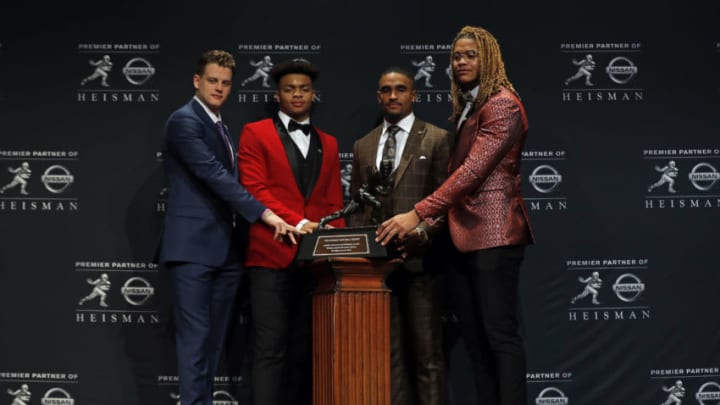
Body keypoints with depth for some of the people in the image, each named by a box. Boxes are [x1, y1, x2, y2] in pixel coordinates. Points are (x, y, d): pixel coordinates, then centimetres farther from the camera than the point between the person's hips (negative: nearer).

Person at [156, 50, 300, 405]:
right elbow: (214, 175, -19)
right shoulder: (184, 121, -8)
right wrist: (264, 214, -24)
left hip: (225, 247, 8)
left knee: (213, 339, 9)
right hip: (194, 246, -8)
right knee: (196, 337, -8)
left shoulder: (221, 127, 19)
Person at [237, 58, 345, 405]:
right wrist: (297, 223, -18)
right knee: (270, 349, -8)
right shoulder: (255, 134, 5)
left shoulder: (328, 144, 19)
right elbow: (254, 190, -6)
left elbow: (334, 203, 16)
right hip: (272, 256, -4)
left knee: (304, 350, 7)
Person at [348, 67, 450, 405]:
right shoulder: (363, 146, 16)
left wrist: (421, 230, -17)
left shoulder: (436, 139, 3)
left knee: (426, 350, -1)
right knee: (389, 352, 8)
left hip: (419, 259, -4)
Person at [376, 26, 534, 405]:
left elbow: (473, 170, -18)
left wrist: (418, 214, -21)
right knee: (476, 342, 8)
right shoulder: (465, 109, 21)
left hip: (492, 235, -9)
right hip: (462, 237, 9)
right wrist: (433, 221, 10)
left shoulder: (502, 104, -8)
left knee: (500, 335, -7)